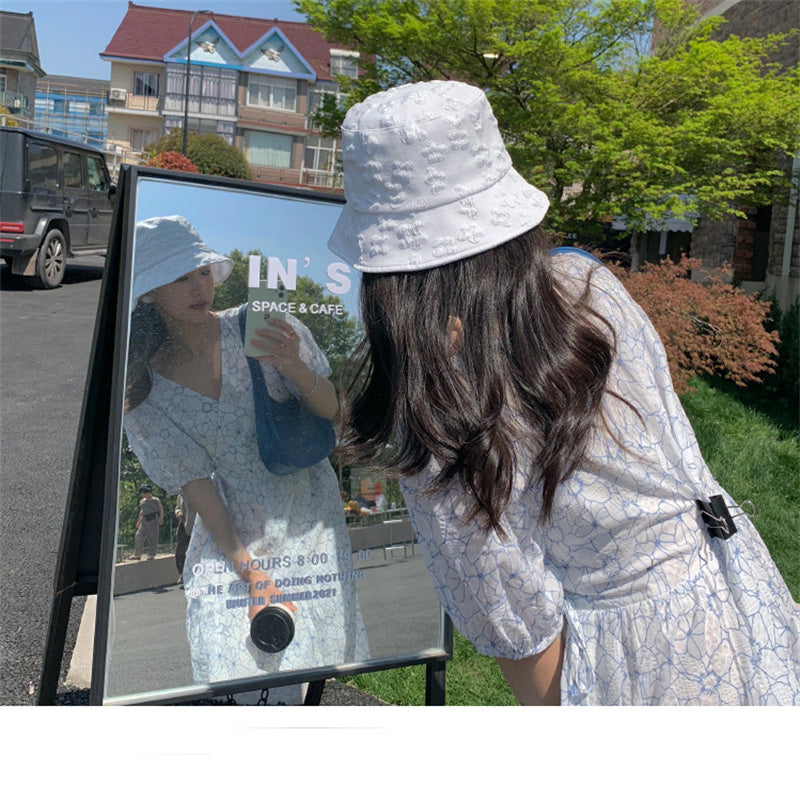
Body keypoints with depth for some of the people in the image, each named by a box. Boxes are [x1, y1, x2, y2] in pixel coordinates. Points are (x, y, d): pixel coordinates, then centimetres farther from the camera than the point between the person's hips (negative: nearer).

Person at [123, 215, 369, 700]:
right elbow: (192, 483, -6)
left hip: (308, 518, 0)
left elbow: (331, 411, -6)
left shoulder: (260, 327, -7)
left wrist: (295, 367, -29)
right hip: (231, 533, 1)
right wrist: (248, 571, -13)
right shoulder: (145, 387, -4)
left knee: (318, 650, -3)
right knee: (230, 664, -5)